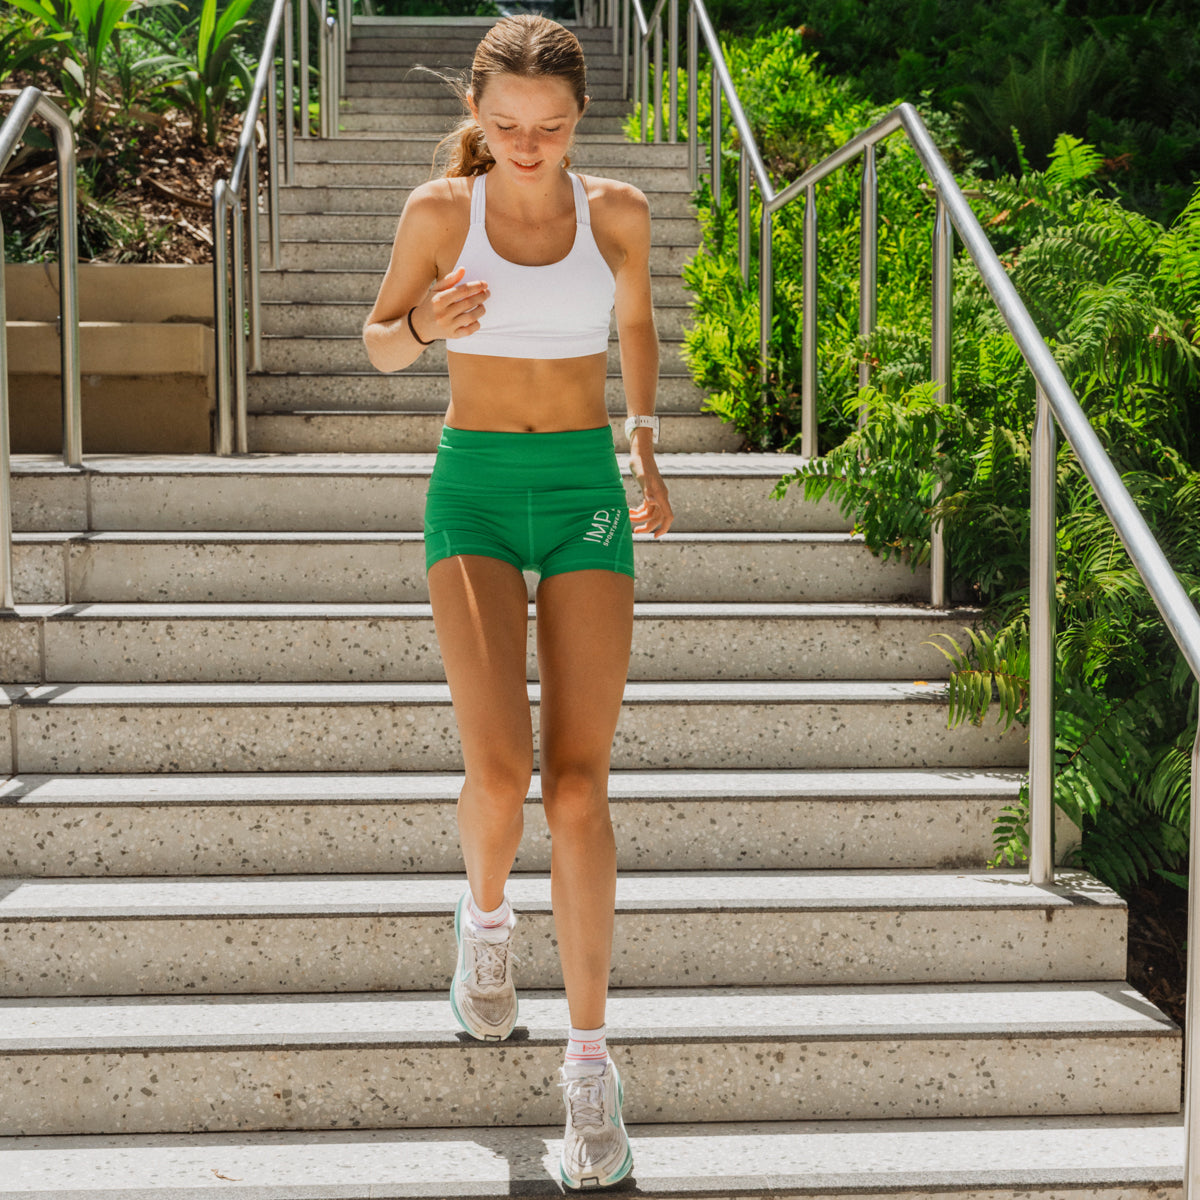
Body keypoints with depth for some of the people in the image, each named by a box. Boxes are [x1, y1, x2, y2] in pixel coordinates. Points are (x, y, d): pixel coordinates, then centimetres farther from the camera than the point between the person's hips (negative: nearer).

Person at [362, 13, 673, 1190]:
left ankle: (588, 1059, 0)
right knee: (499, 769, -17)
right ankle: (485, 907, 20)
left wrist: (645, 442, 16)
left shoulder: (615, 210, 3)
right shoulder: (439, 210, -1)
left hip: (587, 491, 1)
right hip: (475, 488, -1)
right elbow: (380, 343, 10)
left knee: (578, 786, -7)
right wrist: (428, 322, -12)